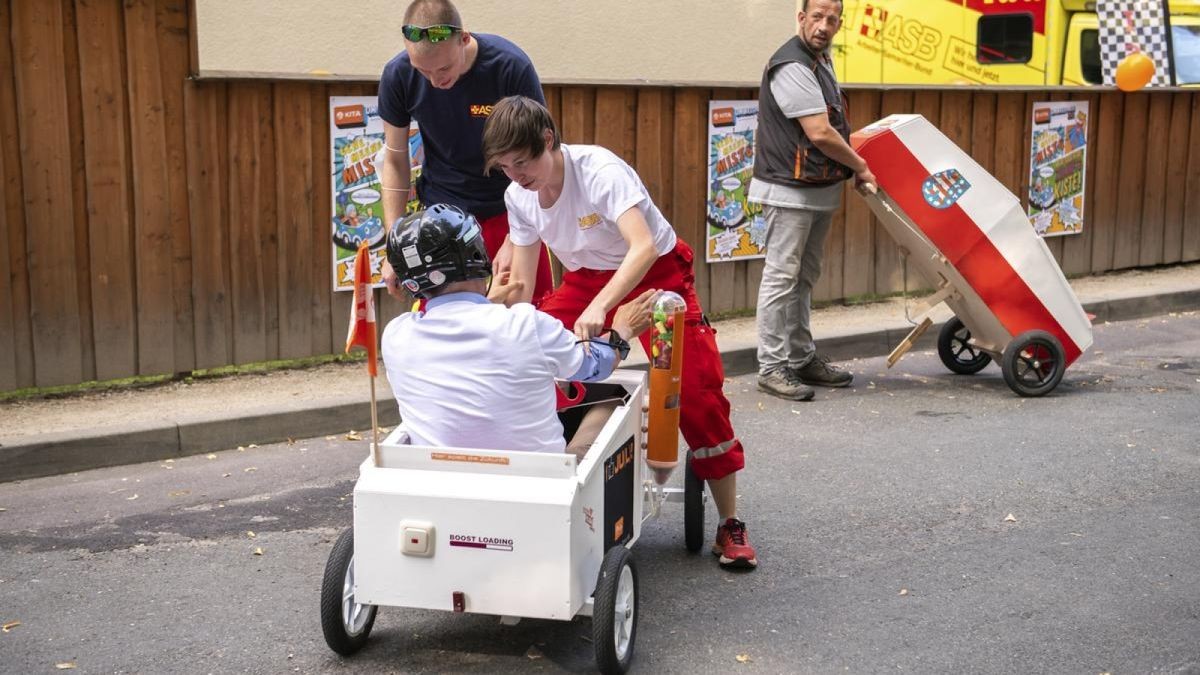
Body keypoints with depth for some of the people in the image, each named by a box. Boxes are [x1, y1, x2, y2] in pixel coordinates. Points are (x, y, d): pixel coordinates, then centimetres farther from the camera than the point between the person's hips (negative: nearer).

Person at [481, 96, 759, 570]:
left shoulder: (600, 170, -30)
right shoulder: (518, 198, -10)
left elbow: (644, 247, -42)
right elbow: (521, 284, -3)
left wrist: (599, 307, -55)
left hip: (655, 273, -5)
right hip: (586, 279, 6)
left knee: (697, 394, -14)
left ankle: (729, 524, 2)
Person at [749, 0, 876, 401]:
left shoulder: (820, 61, 14)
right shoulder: (791, 67, -18)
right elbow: (819, 134, -21)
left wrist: (852, 163, 16)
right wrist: (861, 168, -9)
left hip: (819, 190, 10)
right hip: (790, 191, -10)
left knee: (804, 278, 14)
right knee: (781, 278, -6)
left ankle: (802, 359, 22)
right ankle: (772, 368, -1)